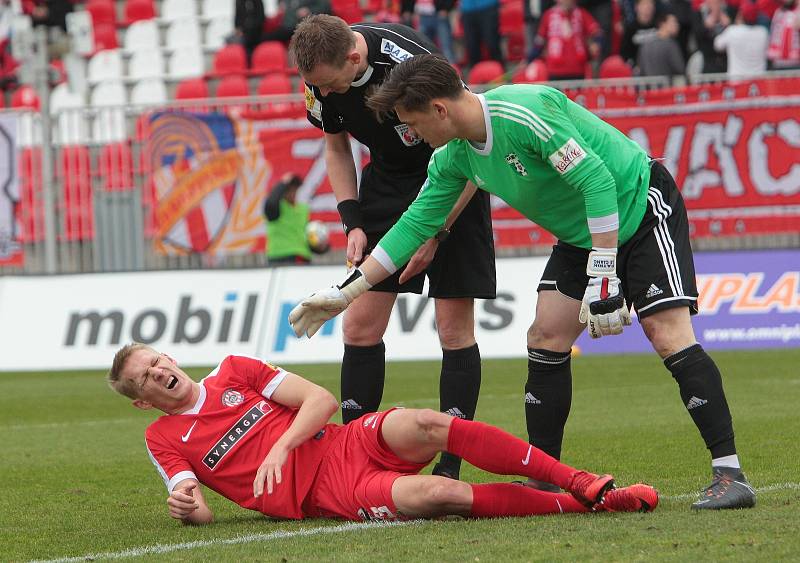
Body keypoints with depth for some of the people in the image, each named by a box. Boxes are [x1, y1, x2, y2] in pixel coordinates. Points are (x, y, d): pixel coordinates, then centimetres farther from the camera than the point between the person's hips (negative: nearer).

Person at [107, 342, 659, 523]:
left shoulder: (234, 371, 15)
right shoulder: (163, 440, 11)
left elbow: (322, 401, 7)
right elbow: (202, 513, 2)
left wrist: (280, 447, -9)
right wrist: (188, 506, -22)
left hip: (350, 443, 3)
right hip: (326, 496, -3)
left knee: (425, 425, -31)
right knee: (433, 494, -31)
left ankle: (579, 481, -31)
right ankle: (582, 505, -33)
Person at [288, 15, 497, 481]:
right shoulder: (321, 78, -12)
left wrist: (435, 235, -18)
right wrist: (353, 222, -2)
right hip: (387, 180, 5)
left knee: (455, 328, -9)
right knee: (360, 326, -2)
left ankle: (450, 464, -4)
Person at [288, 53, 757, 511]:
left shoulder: (525, 113, -31)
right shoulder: (454, 156, -4)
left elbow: (597, 181, -32)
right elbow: (416, 225, 7)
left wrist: (603, 277, -32)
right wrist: (344, 294, 6)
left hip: (640, 208, -8)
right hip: (580, 233, 8)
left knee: (668, 334, -19)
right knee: (546, 340, -1)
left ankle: (730, 474, -19)